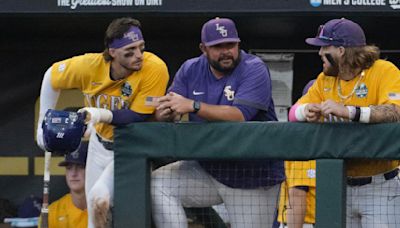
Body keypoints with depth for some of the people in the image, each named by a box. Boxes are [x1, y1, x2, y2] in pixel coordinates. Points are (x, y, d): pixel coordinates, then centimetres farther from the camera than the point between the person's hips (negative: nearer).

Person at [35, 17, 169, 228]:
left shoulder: (154, 69, -29)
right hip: (101, 144, 4)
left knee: (100, 198, -27)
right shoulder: (89, 66, -19)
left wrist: (101, 114, -39)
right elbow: (52, 76, 1)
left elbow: (138, 117, -25)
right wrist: (44, 124, 3)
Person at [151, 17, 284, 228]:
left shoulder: (254, 70, -13)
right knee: (157, 184, -15)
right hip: (207, 169, 4)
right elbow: (166, 112, -4)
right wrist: (164, 113, -31)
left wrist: (193, 106, -34)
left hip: (253, 176, -4)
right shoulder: (191, 70, 3)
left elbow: (240, 115, -27)